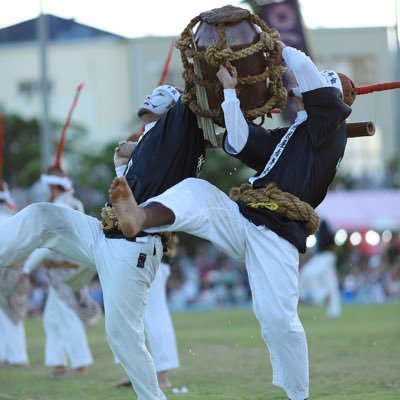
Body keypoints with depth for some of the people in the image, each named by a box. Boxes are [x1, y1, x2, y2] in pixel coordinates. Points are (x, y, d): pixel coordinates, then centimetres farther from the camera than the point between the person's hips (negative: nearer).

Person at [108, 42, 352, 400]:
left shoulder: (330, 123, 10)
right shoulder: (280, 138, 29)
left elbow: (308, 72, 0)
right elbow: (239, 143, 13)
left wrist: (283, 51, 18)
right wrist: (230, 90, 13)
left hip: (278, 233, -6)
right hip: (239, 219, 6)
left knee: (278, 318, -16)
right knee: (195, 191, -21)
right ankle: (140, 217, -52)